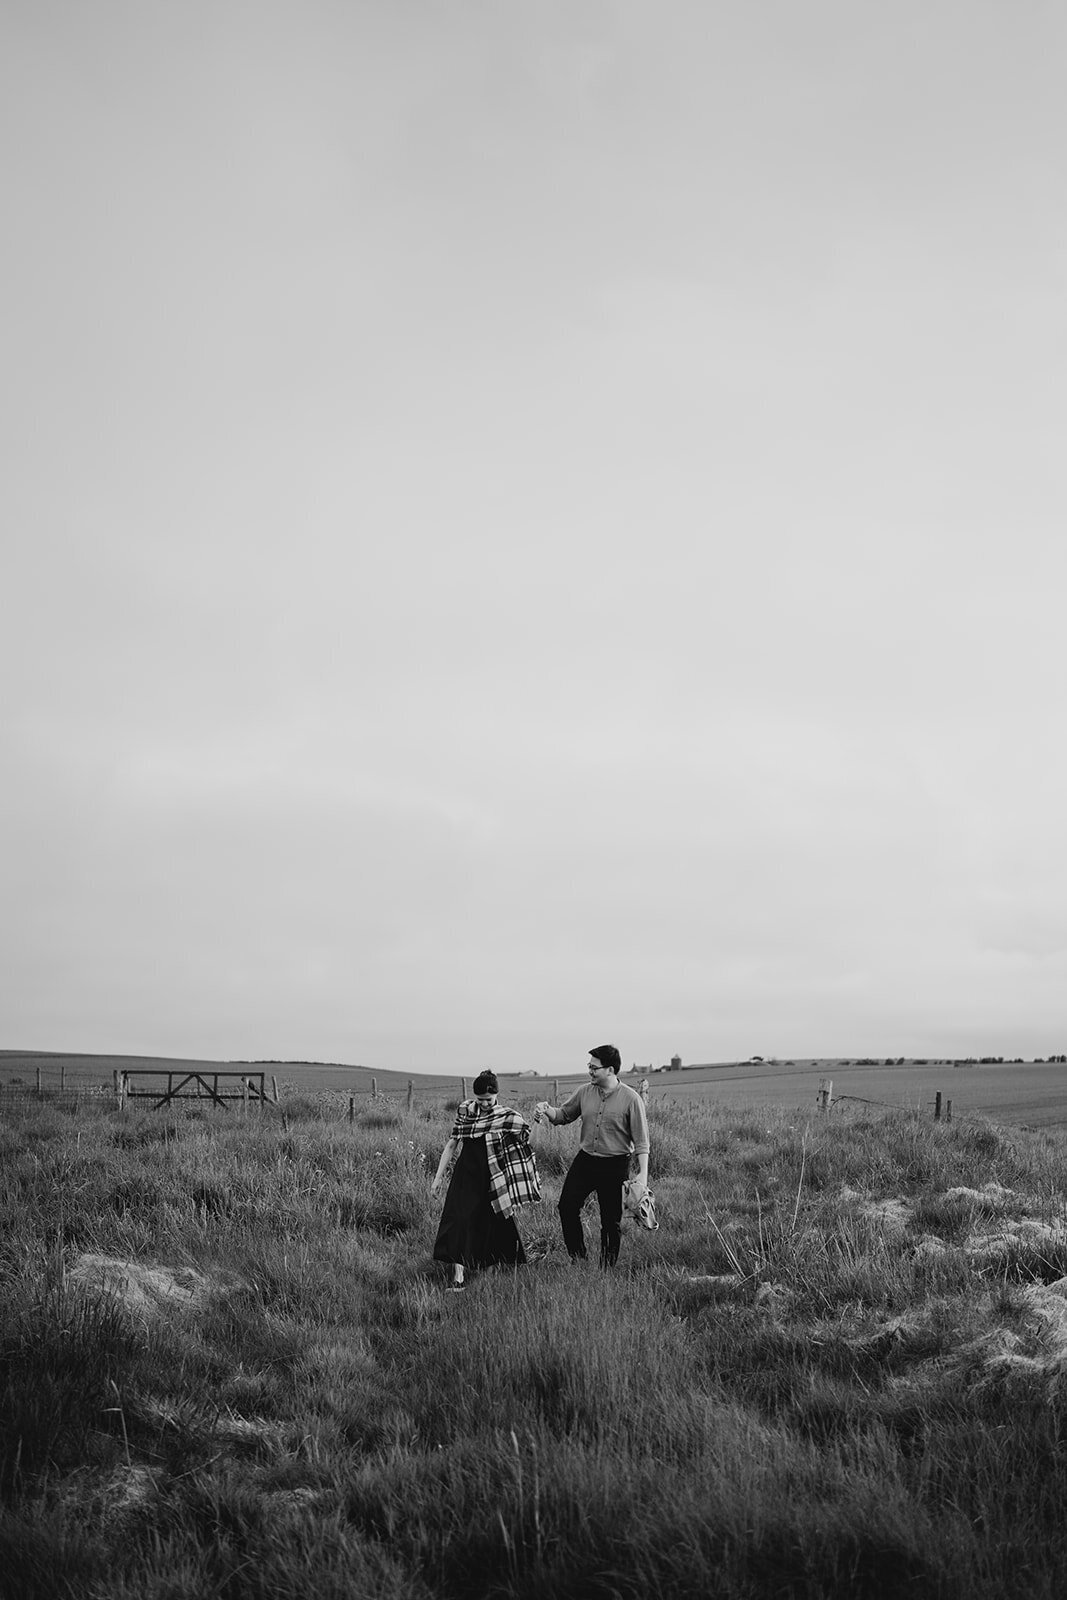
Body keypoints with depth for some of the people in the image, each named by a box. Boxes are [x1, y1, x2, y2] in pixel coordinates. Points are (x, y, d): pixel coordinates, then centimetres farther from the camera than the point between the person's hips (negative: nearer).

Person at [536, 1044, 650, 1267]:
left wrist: (643, 1173, -19)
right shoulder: (585, 1092, 1)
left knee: (611, 1220, 4)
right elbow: (564, 1114, 14)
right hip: (585, 1159, 4)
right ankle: (577, 1257, 12)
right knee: (567, 1205, -4)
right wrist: (548, 1111, -8)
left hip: (615, 1166, -4)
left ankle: (607, 1267, 19)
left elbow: (641, 1141, -12)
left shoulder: (631, 1099, -13)